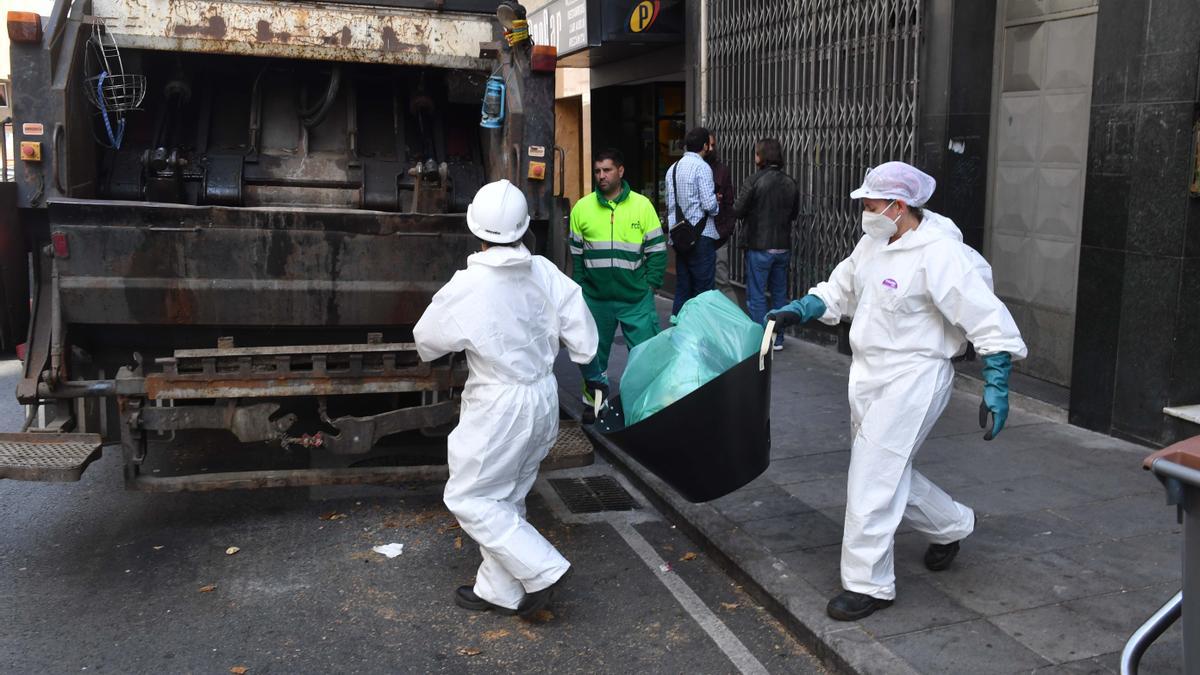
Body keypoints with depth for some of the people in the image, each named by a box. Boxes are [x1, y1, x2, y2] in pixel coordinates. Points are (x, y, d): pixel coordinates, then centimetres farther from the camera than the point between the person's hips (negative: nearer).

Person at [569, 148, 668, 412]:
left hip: (636, 298, -1)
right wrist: (580, 287, 4)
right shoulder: (582, 207, 3)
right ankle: (594, 398, 31)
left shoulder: (642, 205, -1)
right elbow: (576, 253, 9)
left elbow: (657, 249, 2)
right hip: (594, 298, 2)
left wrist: (651, 284, -5)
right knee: (593, 351, 12)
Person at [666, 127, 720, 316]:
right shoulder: (702, 167, -11)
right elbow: (709, 204, -16)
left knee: (682, 286, 13)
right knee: (703, 289, -2)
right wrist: (716, 205, 4)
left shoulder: (673, 168, 12)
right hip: (701, 235, -7)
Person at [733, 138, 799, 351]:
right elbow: (795, 213, 12)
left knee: (756, 295, 2)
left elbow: (738, 211, -12)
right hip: (783, 247, 6)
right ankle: (777, 339, 20)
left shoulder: (755, 181, -15)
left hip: (759, 247, -5)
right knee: (779, 293, 14)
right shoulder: (790, 183, 3)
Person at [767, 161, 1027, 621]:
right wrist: (797, 312, 6)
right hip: (869, 377, 9)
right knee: (888, 471, 19)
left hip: (912, 380, -9)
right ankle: (951, 525, 44)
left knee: (873, 479, -8)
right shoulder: (874, 243, 5)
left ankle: (868, 585, 4)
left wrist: (996, 389, -20)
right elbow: (839, 289, 19)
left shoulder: (940, 255, -20)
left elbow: (991, 324, -19)